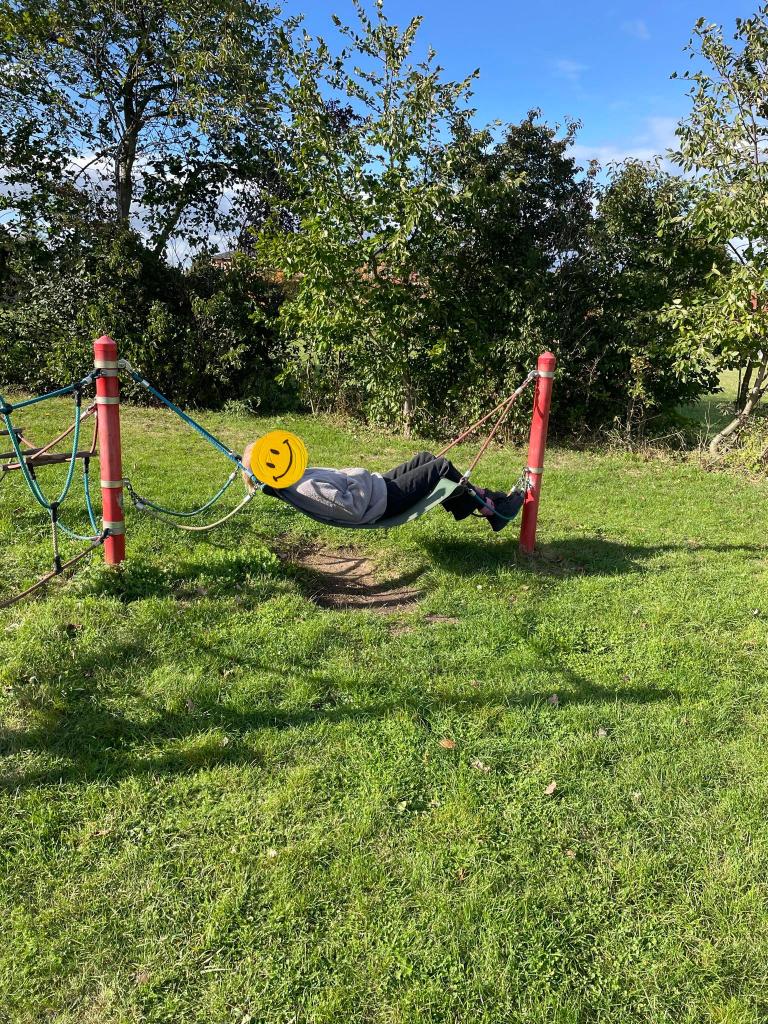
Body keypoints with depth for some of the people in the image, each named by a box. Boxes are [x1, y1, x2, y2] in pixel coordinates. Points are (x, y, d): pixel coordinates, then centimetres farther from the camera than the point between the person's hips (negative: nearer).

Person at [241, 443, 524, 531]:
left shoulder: (297, 477, 0)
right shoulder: (306, 490, -31)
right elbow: (353, 507, -32)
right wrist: (360, 477, -19)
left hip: (376, 486, 10)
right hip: (383, 503, -10)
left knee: (425, 458, 16)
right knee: (441, 467, -1)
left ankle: (479, 497, 27)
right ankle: (492, 510, 16)